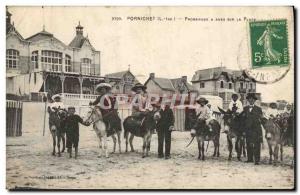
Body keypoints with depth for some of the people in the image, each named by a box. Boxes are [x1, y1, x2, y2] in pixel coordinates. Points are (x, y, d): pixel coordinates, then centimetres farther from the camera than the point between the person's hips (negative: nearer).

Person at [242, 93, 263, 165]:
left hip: (256, 129, -3)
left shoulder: (258, 109, 4)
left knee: (256, 145, -7)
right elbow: (244, 118, 11)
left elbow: (260, 118, 0)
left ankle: (257, 160, -5)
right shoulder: (245, 108, 13)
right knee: (249, 144, 8)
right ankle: (250, 158, 18)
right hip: (248, 129, 4)